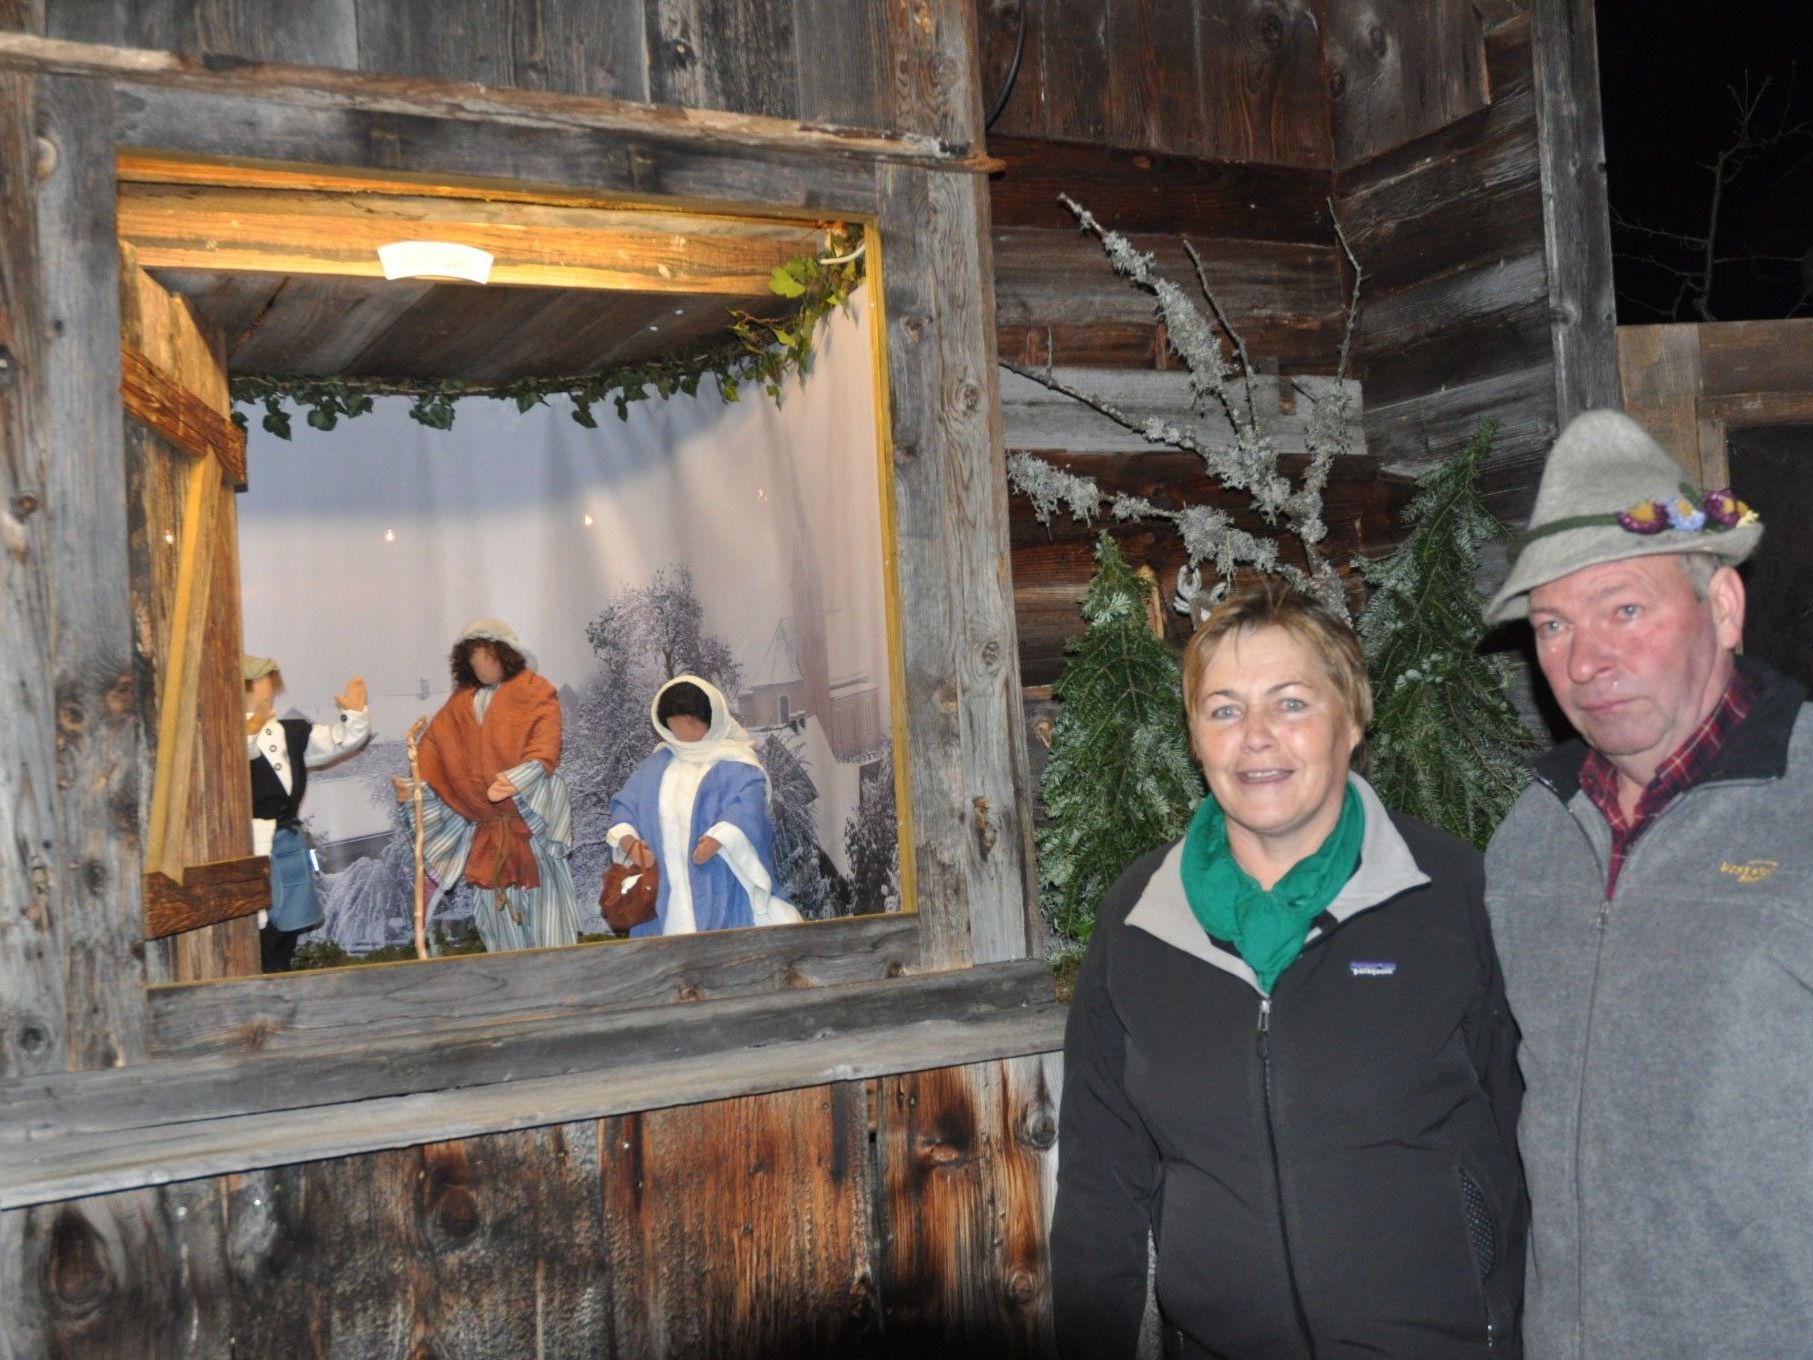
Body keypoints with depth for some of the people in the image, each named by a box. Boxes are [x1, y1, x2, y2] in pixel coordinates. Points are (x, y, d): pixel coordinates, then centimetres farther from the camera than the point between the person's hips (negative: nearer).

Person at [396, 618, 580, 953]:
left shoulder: (536, 693, -2)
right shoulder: (459, 704, 13)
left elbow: (545, 750, -15)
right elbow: (434, 750, 5)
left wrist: (517, 781, -33)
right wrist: (413, 786, -13)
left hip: (532, 818, -5)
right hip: (486, 829, 5)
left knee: (543, 901, -4)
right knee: (497, 906, 9)